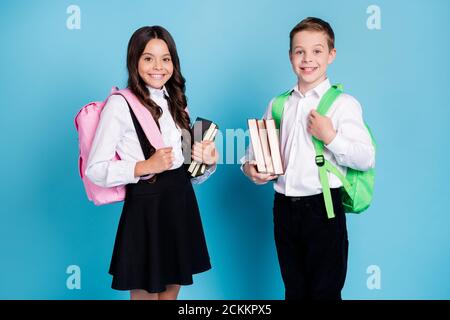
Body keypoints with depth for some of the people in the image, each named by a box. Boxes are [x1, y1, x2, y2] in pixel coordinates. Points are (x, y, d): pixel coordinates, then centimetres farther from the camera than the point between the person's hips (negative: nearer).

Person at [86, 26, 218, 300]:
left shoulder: (176, 102, 12)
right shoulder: (120, 104, -9)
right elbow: (95, 170, -13)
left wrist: (208, 161, -4)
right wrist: (144, 167, -22)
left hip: (181, 204, 6)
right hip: (146, 206, -6)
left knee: (171, 292, 14)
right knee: (145, 293, 5)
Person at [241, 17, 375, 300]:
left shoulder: (343, 104, -6)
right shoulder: (278, 105, 10)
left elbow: (367, 159, -11)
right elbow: (259, 147, 17)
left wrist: (330, 137, -21)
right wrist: (250, 167, -3)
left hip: (322, 208, -5)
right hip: (285, 208, 5)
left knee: (325, 291, 5)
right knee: (294, 290, 18)